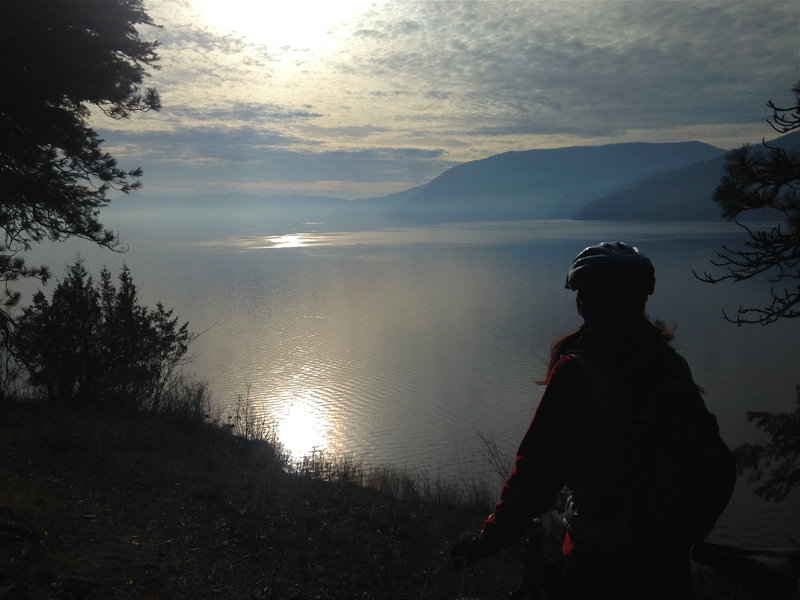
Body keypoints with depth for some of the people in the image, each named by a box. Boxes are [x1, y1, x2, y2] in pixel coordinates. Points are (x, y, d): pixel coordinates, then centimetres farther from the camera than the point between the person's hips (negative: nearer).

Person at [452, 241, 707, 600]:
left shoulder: (577, 372, -21)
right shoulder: (672, 365, -2)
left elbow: (539, 470, -21)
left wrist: (489, 540, -10)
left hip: (602, 557, -5)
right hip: (670, 554, 6)